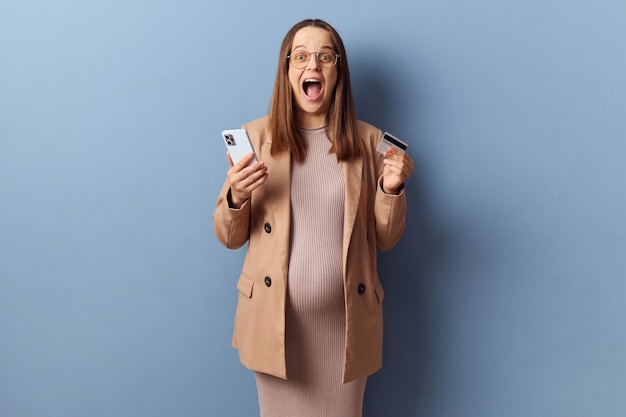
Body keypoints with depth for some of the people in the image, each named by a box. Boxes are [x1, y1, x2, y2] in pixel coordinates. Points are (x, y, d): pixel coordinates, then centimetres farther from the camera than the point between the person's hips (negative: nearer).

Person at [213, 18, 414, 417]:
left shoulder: (368, 140, 1)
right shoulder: (256, 137, -2)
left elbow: (384, 239, 4)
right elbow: (230, 237, 2)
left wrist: (391, 189, -13)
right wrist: (236, 197, -18)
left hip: (345, 319, 1)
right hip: (275, 318, 0)